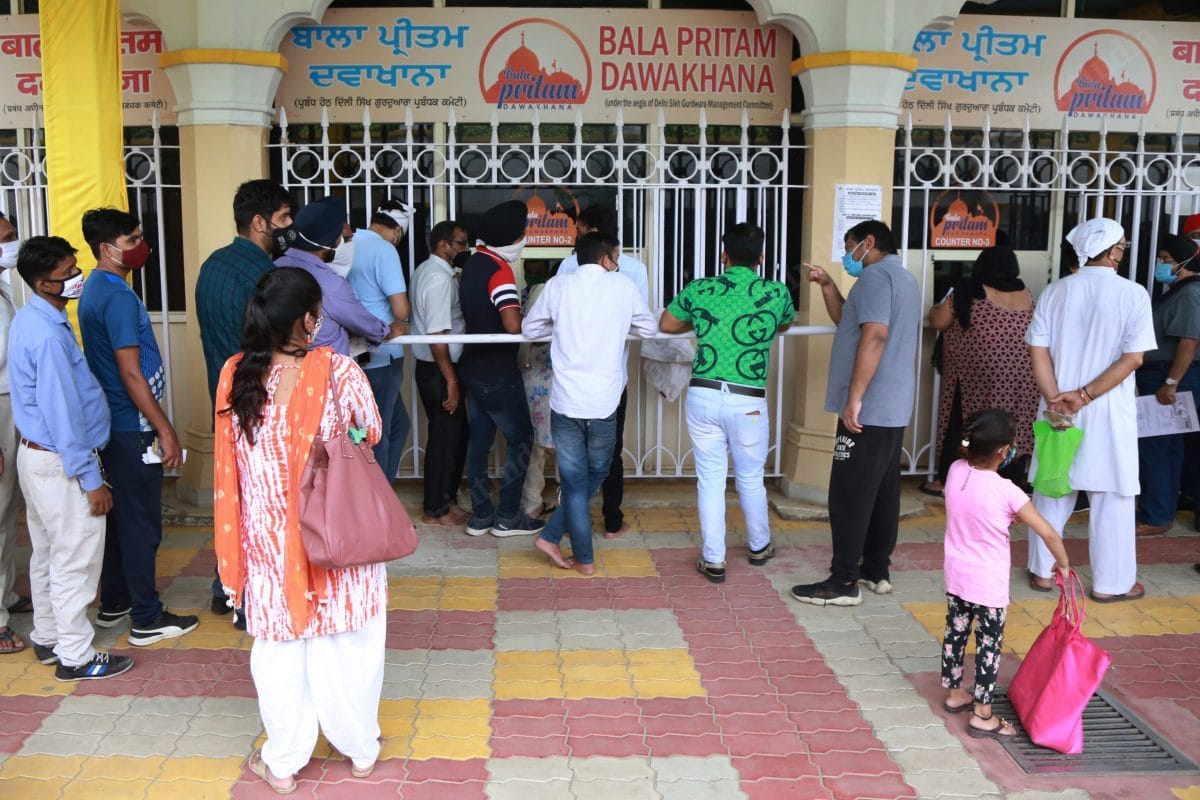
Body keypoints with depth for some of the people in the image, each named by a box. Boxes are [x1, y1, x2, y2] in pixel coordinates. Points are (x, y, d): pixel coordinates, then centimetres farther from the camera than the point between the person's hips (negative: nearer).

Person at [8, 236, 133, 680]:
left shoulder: (30, 320, 7)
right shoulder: (47, 335, -24)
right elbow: (63, 414, -24)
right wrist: (91, 480, -19)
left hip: (35, 454, 10)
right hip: (62, 464, -10)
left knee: (47, 554, 20)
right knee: (76, 560, 1)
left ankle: (47, 638, 33)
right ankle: (76, 656, 12)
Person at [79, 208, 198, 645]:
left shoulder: (94, 289, 11)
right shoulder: (118, 296, -19)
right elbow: (131, 373, -22)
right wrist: (166, 430, -19)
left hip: (112, 424, 10)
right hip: (132, 427, -10)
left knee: (120, 514, 18)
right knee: (141, 523, -1)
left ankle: (113, 604, 29)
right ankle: (146, 620, 7)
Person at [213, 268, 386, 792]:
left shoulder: (236, 375, -9)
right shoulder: (338, 371, -19)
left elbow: (231, 462, 0)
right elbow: (370, 432, -2)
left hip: (267, 538, 2)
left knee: (280, 646, 15)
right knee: (347, 645, 14)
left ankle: (282, 761, 27)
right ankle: (360, 749, 30)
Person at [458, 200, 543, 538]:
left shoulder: (473, 263, 8)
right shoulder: (499, 269, -20)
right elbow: (513, 325, -29)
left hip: (473, 365, 8)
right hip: (497, 371, -8)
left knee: (479, 439, 11)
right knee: (520, 438, 3)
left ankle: (480, 514, 17)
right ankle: (507, 516, 6)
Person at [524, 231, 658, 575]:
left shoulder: (558, 285, 1)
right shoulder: (624, 287, 1)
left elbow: (529, 329, 11)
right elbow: (650, 328, 14)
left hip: (566, 401, 1)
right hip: (605, 402, 0)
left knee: (574, 482, 9)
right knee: (594, 476, 19)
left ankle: (584, 559, 12)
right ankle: (551, 535, 15)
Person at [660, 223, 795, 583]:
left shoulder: (700, 289, 1)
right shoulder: (777, 293, -1)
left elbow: (666, 324, 15)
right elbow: (784, 325, 22)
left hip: (703, 396, 0)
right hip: (748, 402, 0)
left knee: (710, 480, 10)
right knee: (750, 478, 18)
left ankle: (713, 560, 14)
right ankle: (759, 547, 38)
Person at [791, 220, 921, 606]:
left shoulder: (876, 276, -13)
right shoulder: (903, 278, 20)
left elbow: (874, 335, -25)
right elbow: (848, 322, 25)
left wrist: (854, 399, -25)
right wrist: (827, 284, 14)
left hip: (869, 409, -10)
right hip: (893, 408, 10)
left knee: (850, 495, -6)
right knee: (883, 490, 13)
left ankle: (843, 582, -3)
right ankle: (877, 570, 21)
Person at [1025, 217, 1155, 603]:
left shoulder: (1055, 291, 1)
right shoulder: (1133, 294, -9)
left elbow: (1038, 349, -5)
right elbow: (1133, 357, -15)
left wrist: (1055, 398, -10)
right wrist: (1085, 395, -15)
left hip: (1057, 408, 4)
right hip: (1108, 412, -3)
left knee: (1052, 491, 14)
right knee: (1111, 496, 7)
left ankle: (1042, 571, 22)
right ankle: (1111, 582, 15)